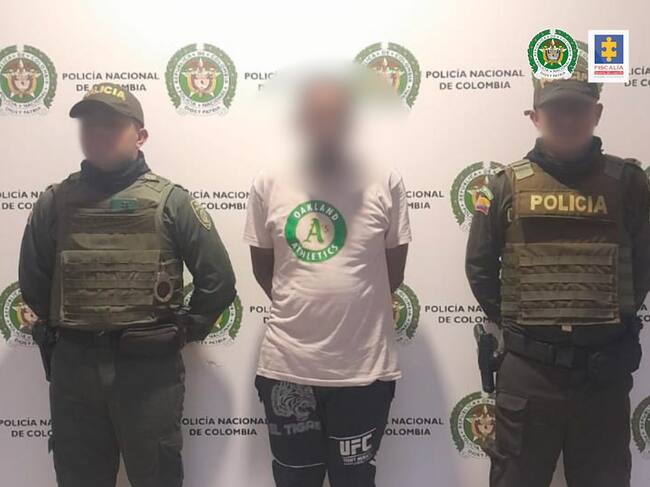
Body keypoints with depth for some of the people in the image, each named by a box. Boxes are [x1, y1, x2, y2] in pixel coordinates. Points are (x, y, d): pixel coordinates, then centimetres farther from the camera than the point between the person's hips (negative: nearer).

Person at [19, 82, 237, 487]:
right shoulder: (55, 202, 4)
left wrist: (185, 331, 3)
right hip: (73, 367, 3)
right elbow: (33, 281, 12)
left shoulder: (169, 200, -3)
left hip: (150, 367, -2)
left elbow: (218, 280, -3)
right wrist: (63, 328, 14)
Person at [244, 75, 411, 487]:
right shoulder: (268, 185, 0)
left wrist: (354, 305, 8)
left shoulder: (386, 184, -4)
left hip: (365, 367, -1)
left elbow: (394, 271, 3)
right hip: (287, 365, 2)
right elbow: (262, 266, 10)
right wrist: (301, 306, 8)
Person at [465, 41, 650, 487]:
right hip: (528, 369, 0)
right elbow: (481, 266, 5)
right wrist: (515, 322, 5)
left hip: (605, 371, 1)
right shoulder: (508, 185, -2)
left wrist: (613, 317, 5)